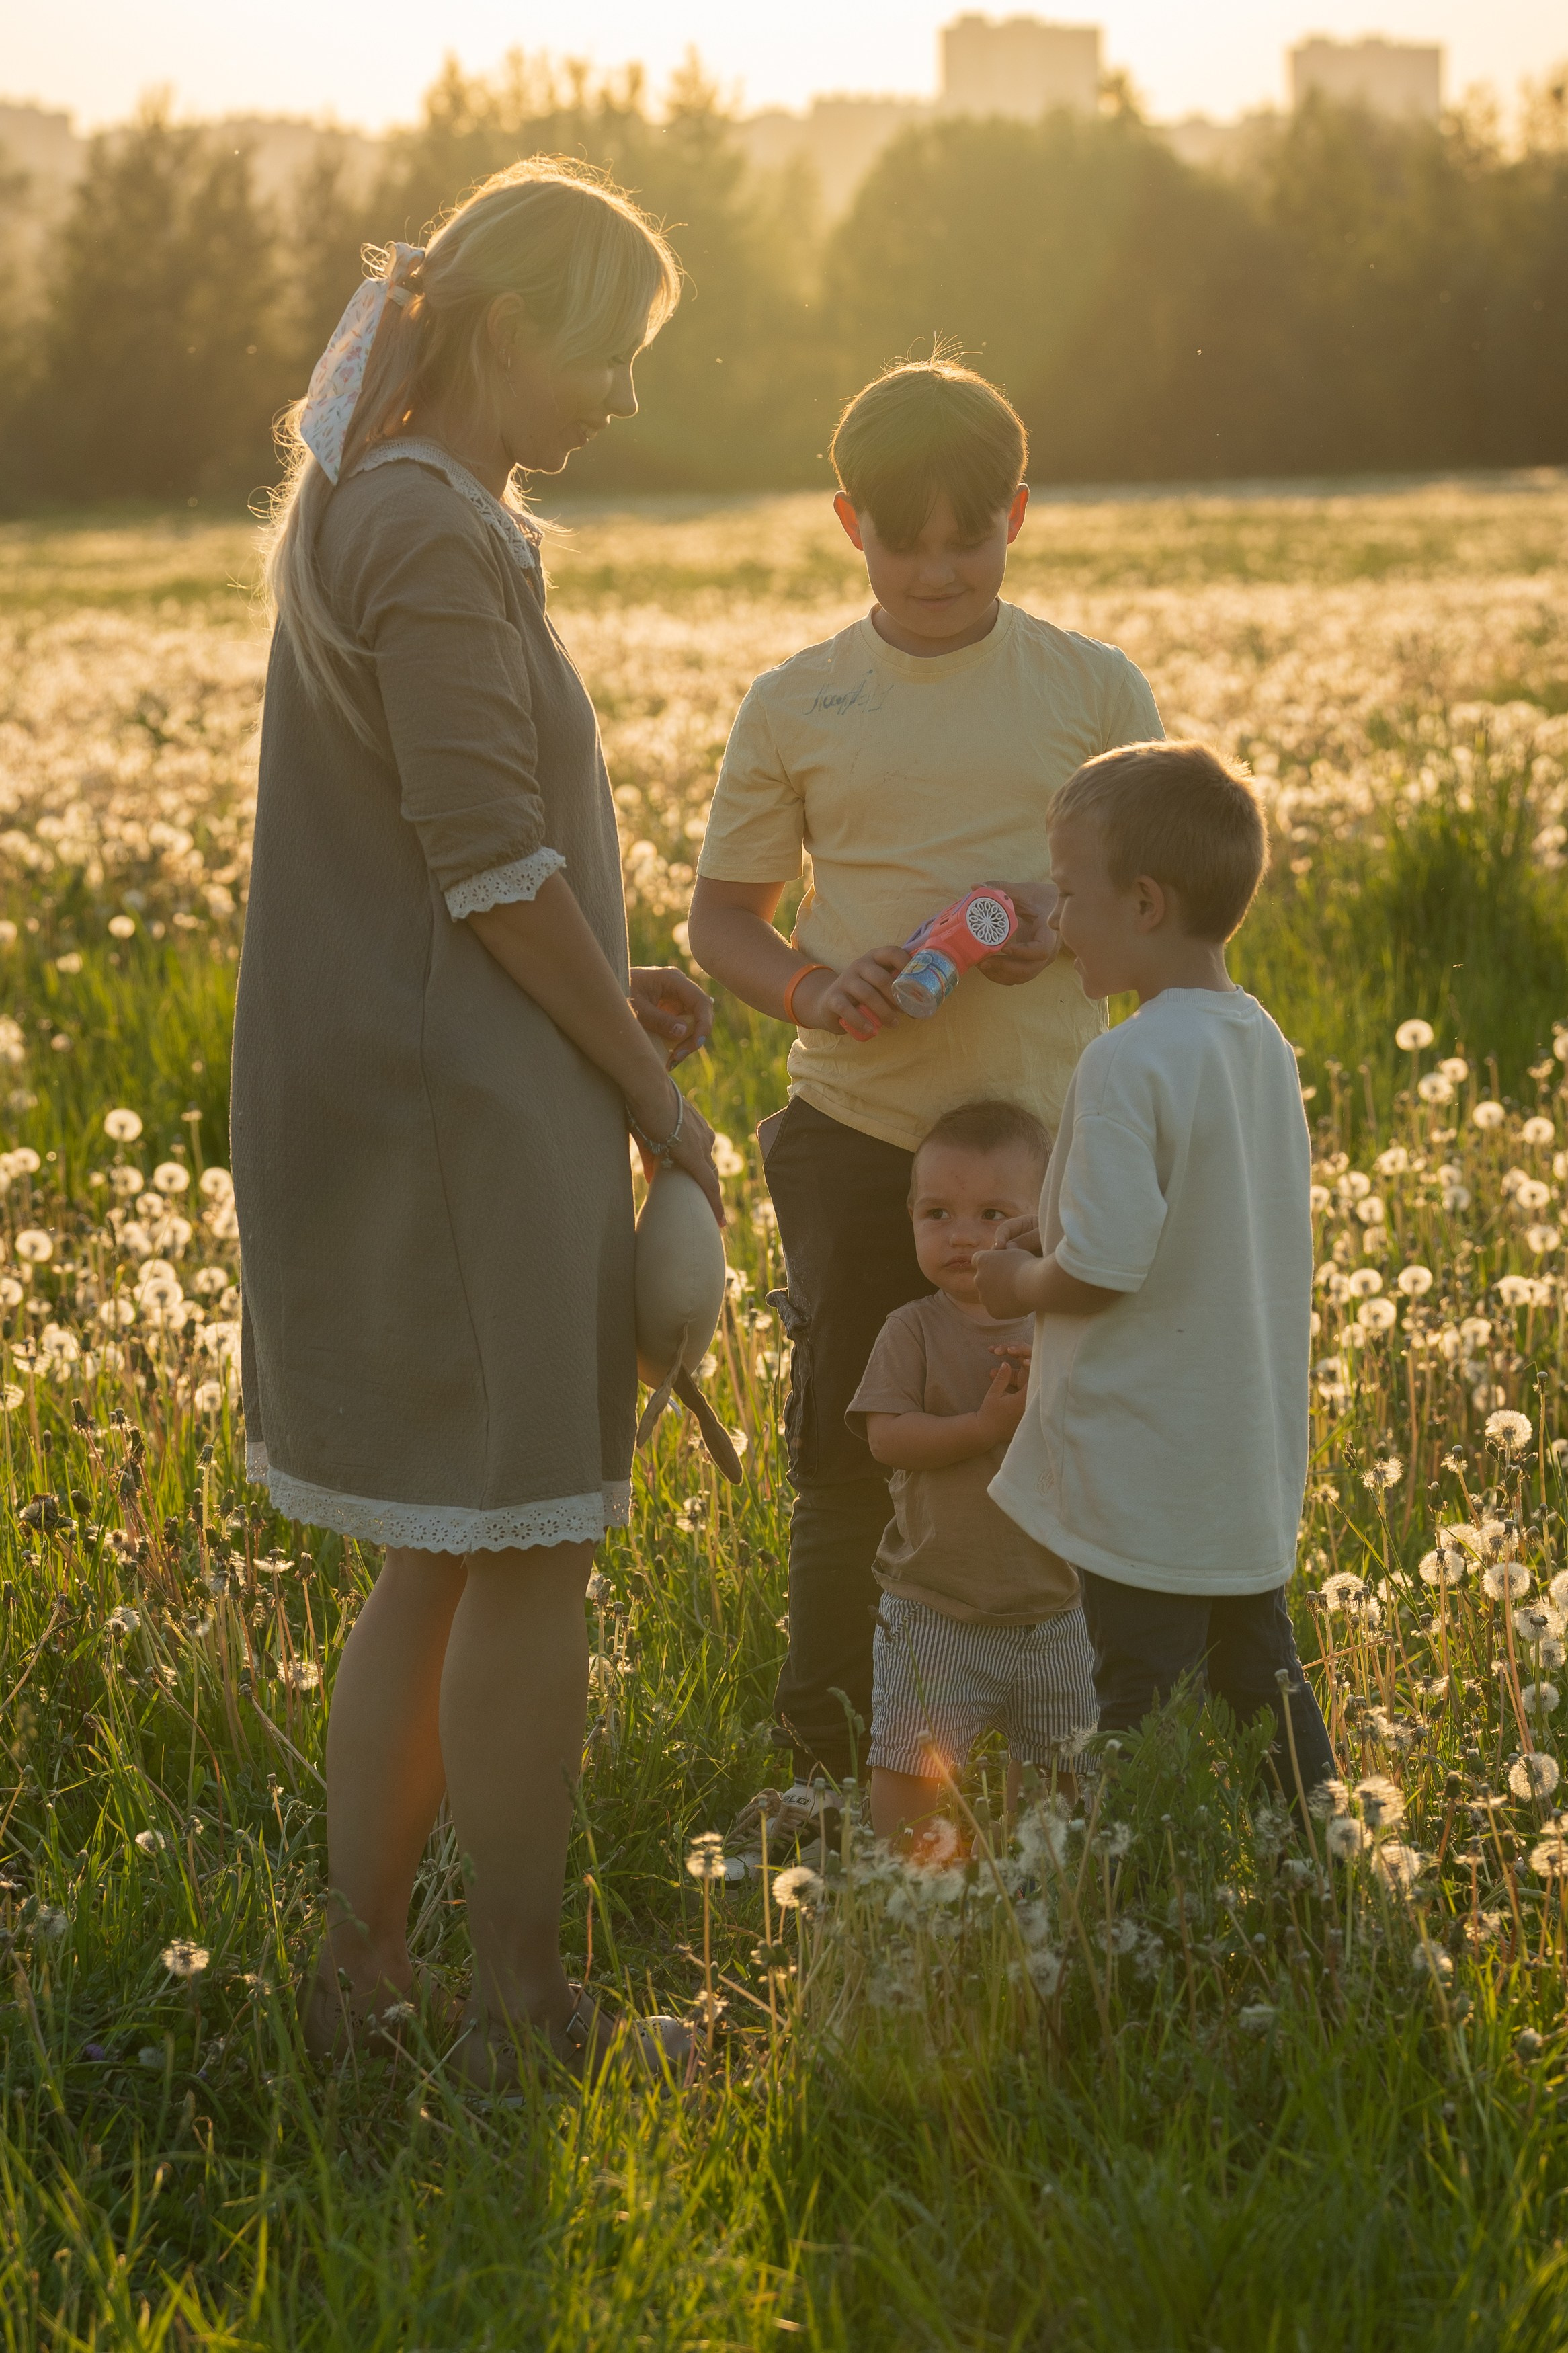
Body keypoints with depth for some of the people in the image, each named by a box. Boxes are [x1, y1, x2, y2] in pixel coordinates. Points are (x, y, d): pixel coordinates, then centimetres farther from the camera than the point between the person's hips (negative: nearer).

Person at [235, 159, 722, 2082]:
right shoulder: (433, 537, -17)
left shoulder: (365, 515, 15)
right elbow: (488, 861, -19)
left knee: (445, 1556, 17)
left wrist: (603, 999, 12)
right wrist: (648, 1085, -10)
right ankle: (520, 2014, 11)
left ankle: (356, 1965, 23)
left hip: (389, 1107, 10)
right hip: (468, 1118, -10)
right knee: (527, 1557, 1)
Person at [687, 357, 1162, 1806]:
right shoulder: (796, 708, 3)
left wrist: (1072, 919, -14)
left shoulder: (1095, 691, 2)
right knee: (846, 1461, 4)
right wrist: (810, 986, -13)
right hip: (857, 1137, 0)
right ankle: (825, 1766, 17)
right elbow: (722, 917, 9)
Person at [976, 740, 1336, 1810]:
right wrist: (1056, 1240, 14)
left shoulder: (1130, 1063, -21)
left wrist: (1024, 1286, -3)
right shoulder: (1263, 1043, 7)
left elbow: (1105, 1268, -23)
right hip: (1254, 1463, 8)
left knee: (1148, 1708, -1)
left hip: (1144, 1472, -8)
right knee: (1259, 1681, 17)